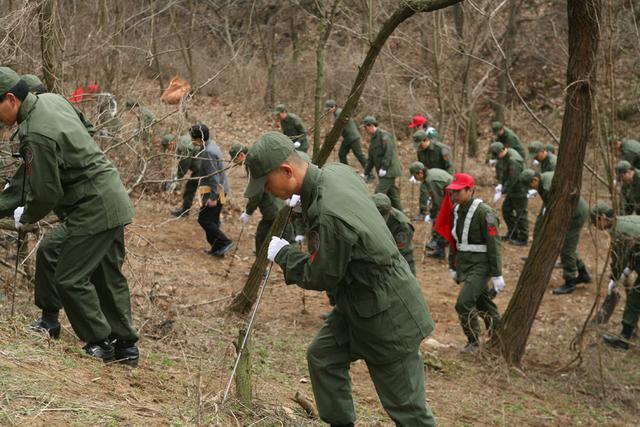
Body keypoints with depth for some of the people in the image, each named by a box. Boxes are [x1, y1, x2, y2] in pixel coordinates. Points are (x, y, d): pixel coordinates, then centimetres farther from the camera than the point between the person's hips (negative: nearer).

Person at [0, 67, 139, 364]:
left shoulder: (37, 135, -24)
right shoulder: (51, 99, 6)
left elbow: (45, 194, -18)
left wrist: (25, 217, 3)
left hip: (94, 210, -10)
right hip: (113, 200, 10)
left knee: (70, 278, -1)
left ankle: (100, 345, 10)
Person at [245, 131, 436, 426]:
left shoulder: (329, 216, -33)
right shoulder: (337, 170, -4)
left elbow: (320, 278, -18)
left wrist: (282, 253, -3)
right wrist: (304, 201, 9)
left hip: (385, 313, -10)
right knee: (323, 355, 19)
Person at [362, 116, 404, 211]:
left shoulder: (384, 135, -12)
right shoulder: (373, 139, 17)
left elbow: (389, 153, -20)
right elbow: (371, 159, 21)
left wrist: (383, 168, -20)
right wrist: (366, 173, 19)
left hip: (389, 171, -10)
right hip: (385, 172, 10)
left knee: (379, 193, -13)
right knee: (392, 193, 13)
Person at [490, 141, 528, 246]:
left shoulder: (513, 161, -30)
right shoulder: (503, 156, 0)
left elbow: (512, 180, -27)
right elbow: (500, 171, 8)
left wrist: (501, 192, -21)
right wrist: (500, 184, -7)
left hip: (520, 191, -10)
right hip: (512, 190, 10)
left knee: (520, 213, -2)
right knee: (506, 210, 16)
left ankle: (522, 238, 8)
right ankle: (512, 234, 28)